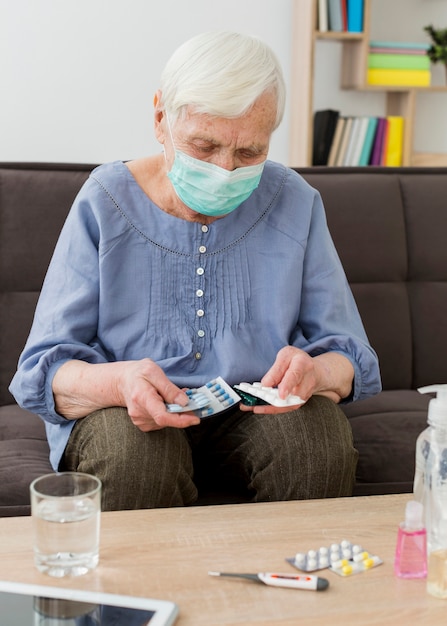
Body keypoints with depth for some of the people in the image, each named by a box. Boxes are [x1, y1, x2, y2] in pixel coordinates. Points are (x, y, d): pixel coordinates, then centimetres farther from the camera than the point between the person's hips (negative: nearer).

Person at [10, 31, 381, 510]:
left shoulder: (295, 204, 0)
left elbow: (351, 358, 1)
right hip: (126, 413, -1)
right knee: (135, 452, -34)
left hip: (259, 410, 2)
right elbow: (43, 371, -9)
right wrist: (118, 380, -33)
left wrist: (317, 372, -25)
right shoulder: (105, 203, -6)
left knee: (324, 439, -29)